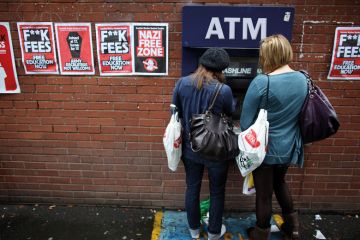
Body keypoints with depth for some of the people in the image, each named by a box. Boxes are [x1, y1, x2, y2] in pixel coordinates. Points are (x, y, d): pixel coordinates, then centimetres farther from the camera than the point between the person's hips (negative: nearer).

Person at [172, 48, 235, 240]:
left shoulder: (182, 83, -9)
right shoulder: (224, 90, -20)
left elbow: (176, 113, 3)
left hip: (190, 147, 4)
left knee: (192, 187, 21)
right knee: (217, 192, 19)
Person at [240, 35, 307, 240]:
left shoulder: (261, 82, -23)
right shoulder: (303, 79, -3)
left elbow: (245, 122, -17)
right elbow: (301, 115, 10)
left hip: (265, 148, -6)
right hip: (289, 147, 6)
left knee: (264, 193, 13)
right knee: (279, 182, 31)